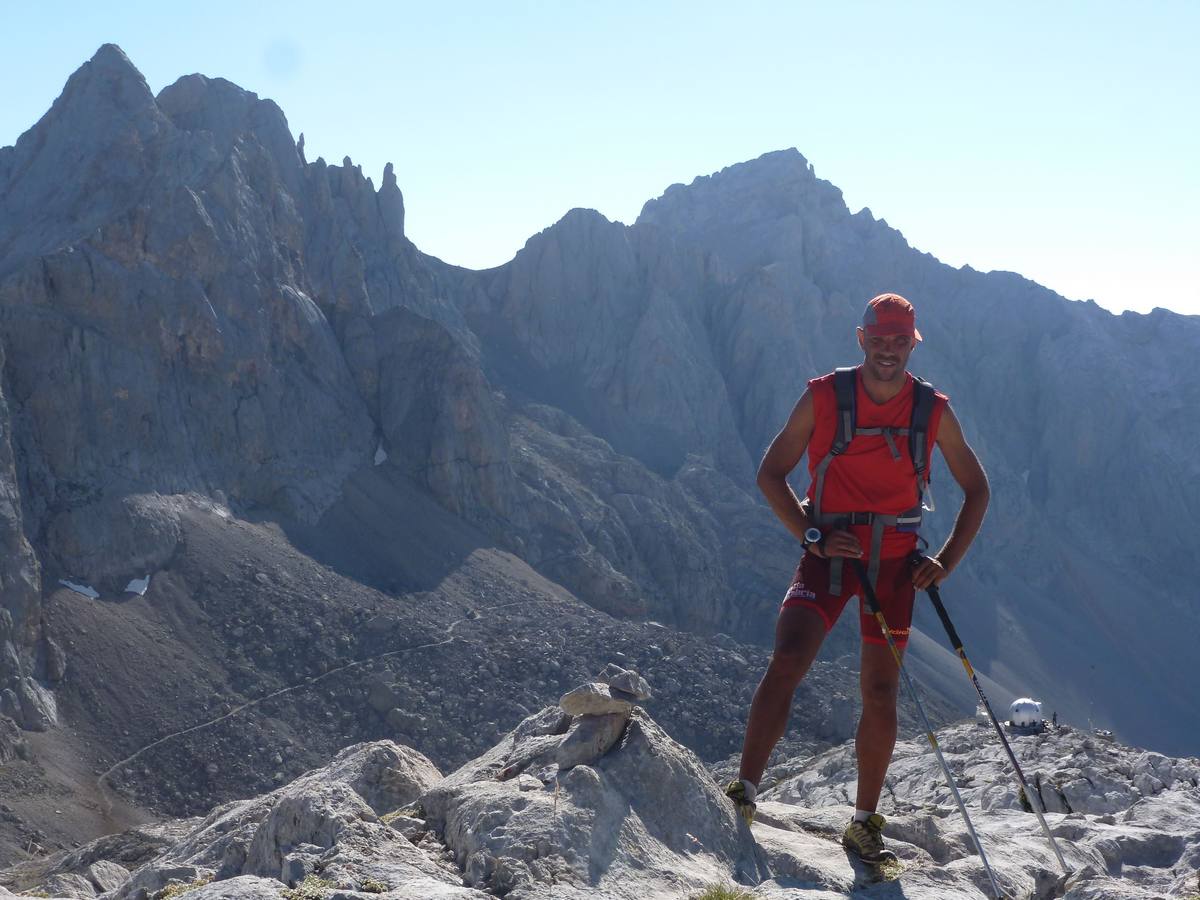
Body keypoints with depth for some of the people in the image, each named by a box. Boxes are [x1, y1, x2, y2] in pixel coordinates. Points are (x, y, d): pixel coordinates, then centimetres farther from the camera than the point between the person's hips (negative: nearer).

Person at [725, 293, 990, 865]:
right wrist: (813, 536, -11)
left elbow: (976, 489, 12)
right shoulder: (823, 398, -4)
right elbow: (771, 474, 1)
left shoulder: (934, 411, 1)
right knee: (786, 663, -19)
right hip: (828, 553, -1)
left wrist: (946, 562, 1)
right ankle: (743, 793, -14)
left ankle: (864, 824, 18)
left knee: (880, 693, 5)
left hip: (894, 562, 2)